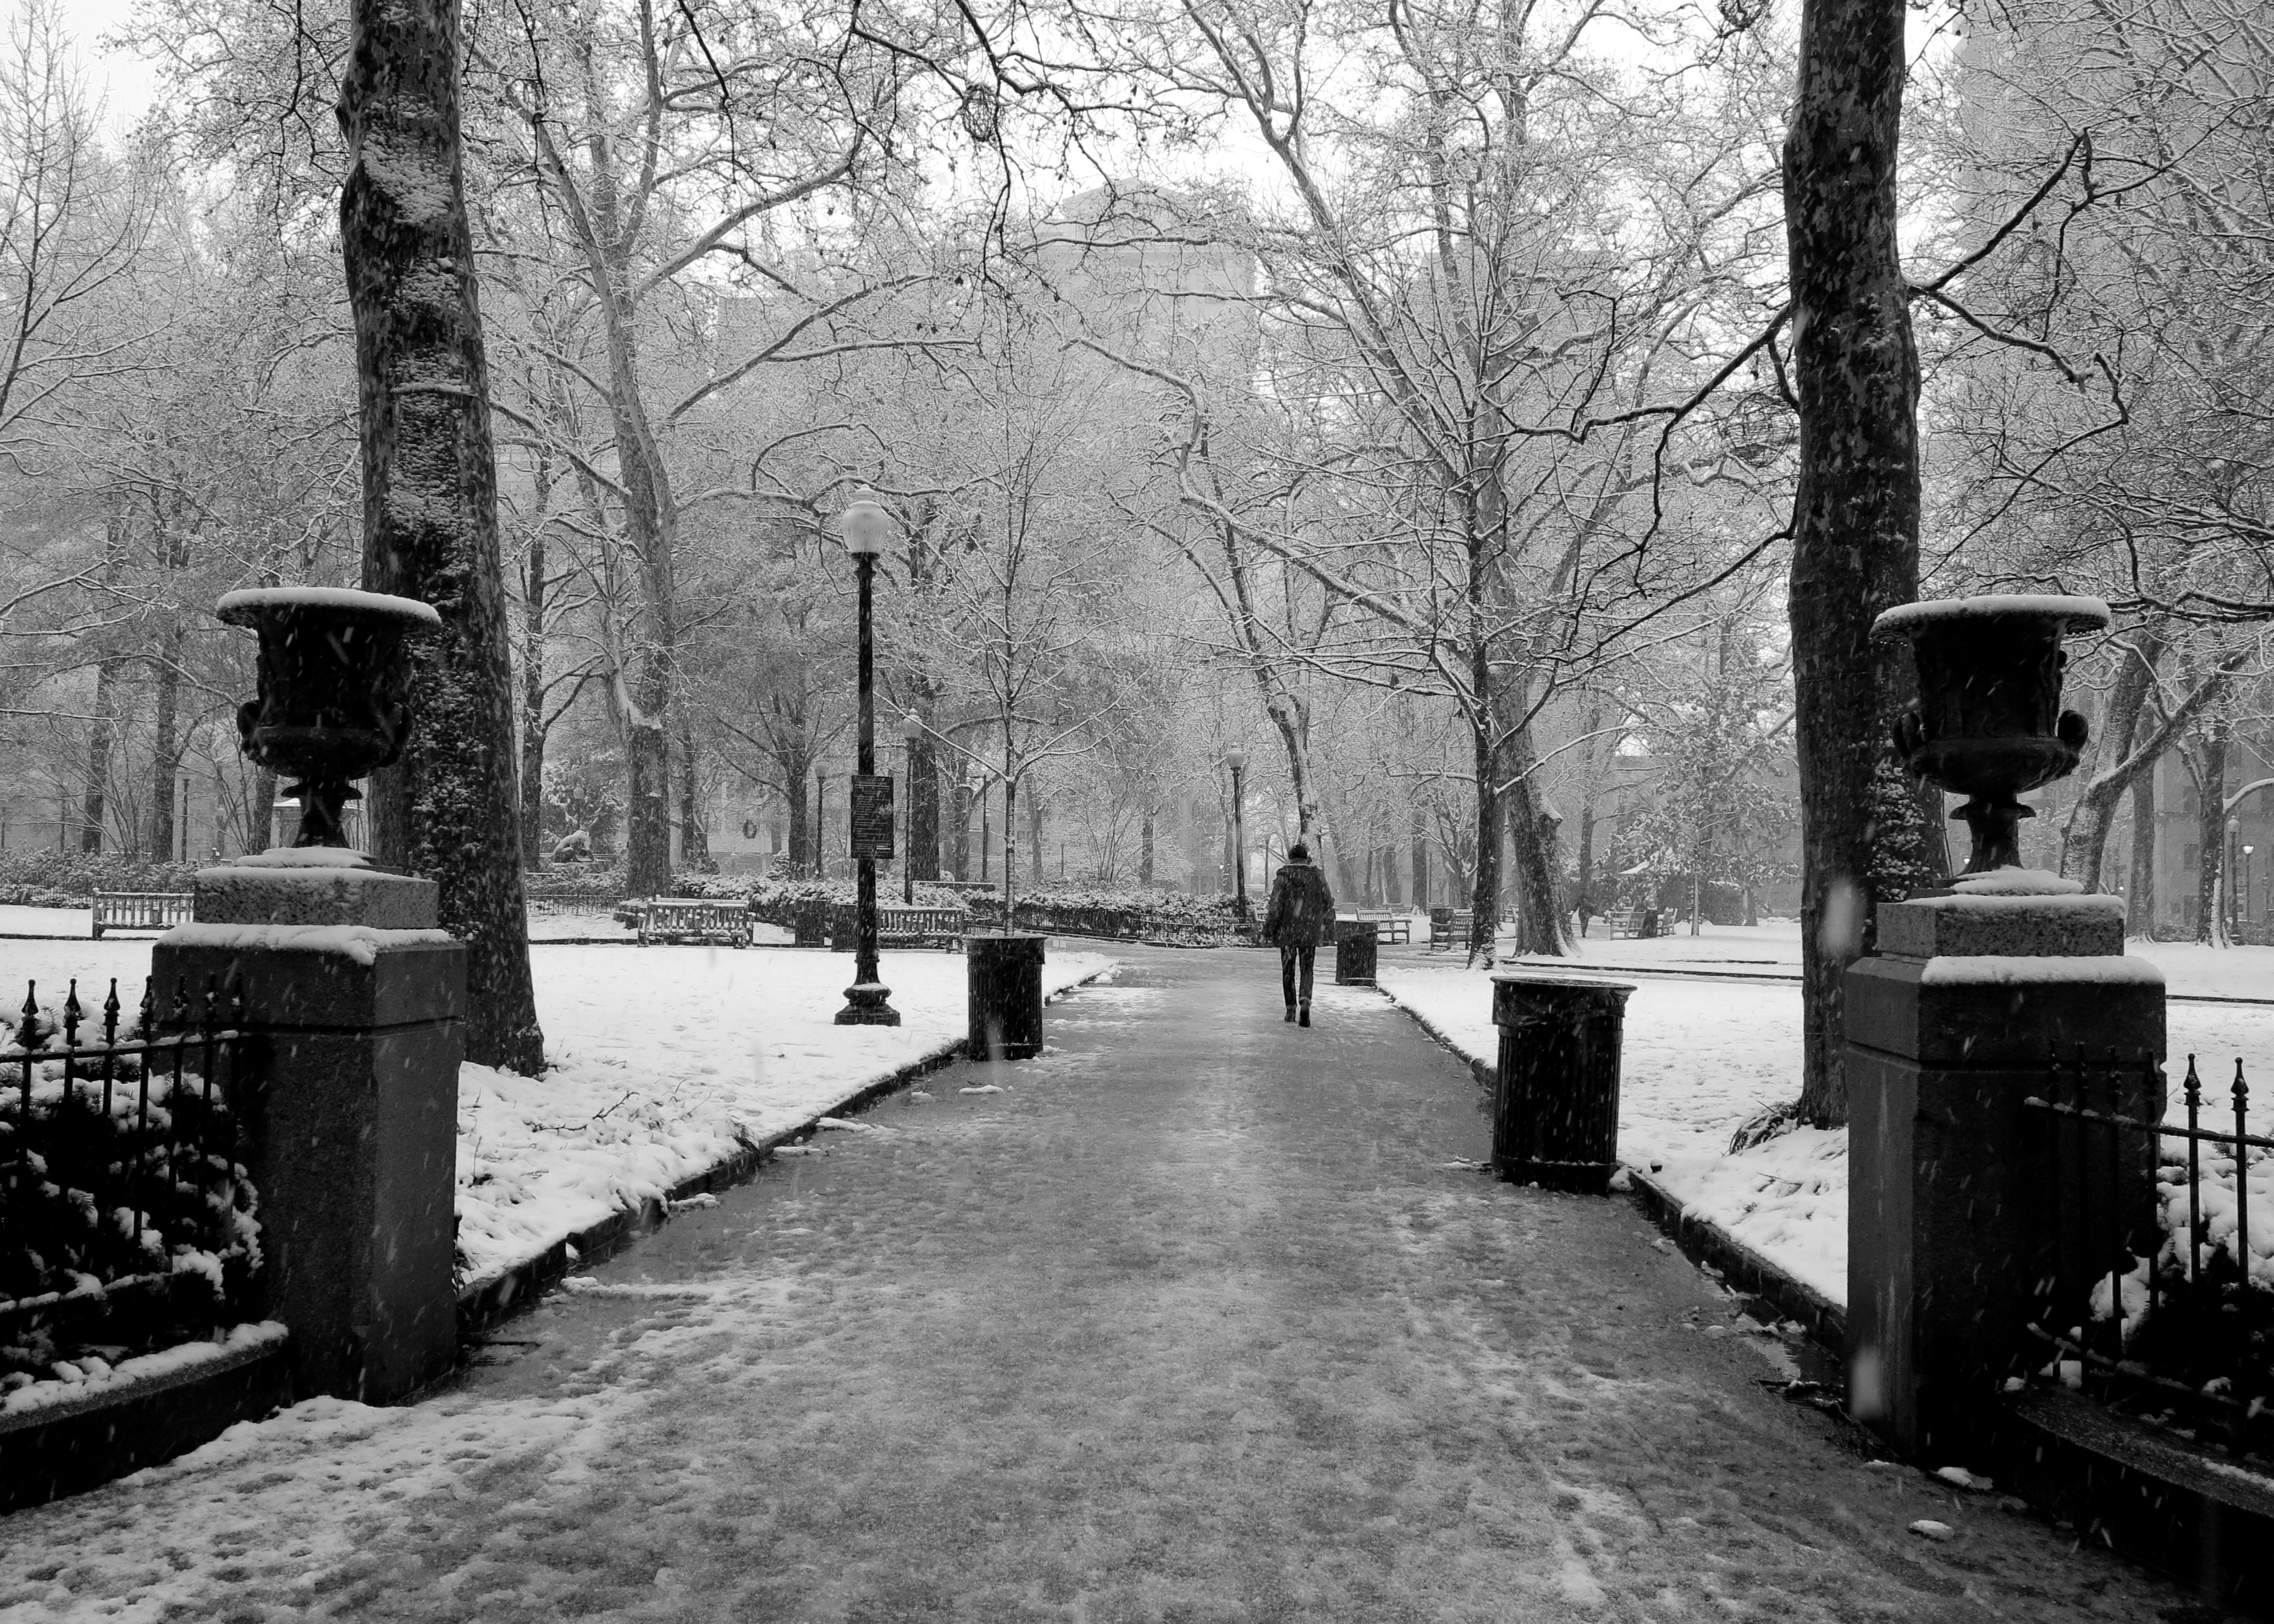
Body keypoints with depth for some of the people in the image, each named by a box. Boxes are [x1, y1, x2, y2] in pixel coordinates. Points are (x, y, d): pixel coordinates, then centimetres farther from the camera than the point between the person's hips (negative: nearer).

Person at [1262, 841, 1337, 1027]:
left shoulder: (1283, 877, -6)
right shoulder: (1318, 877, 2)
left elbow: (1275, 906, -10)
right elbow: (1328, 904, 6)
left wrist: (1268, 931, -4)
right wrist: (1329, 929, 15)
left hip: (1287, 932, -1)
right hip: (1311, 933, 2)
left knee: (1288, 971, 11)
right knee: (1306, 970, 6)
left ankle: (1291, 1009, 15)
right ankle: (1305, 1001, -18)